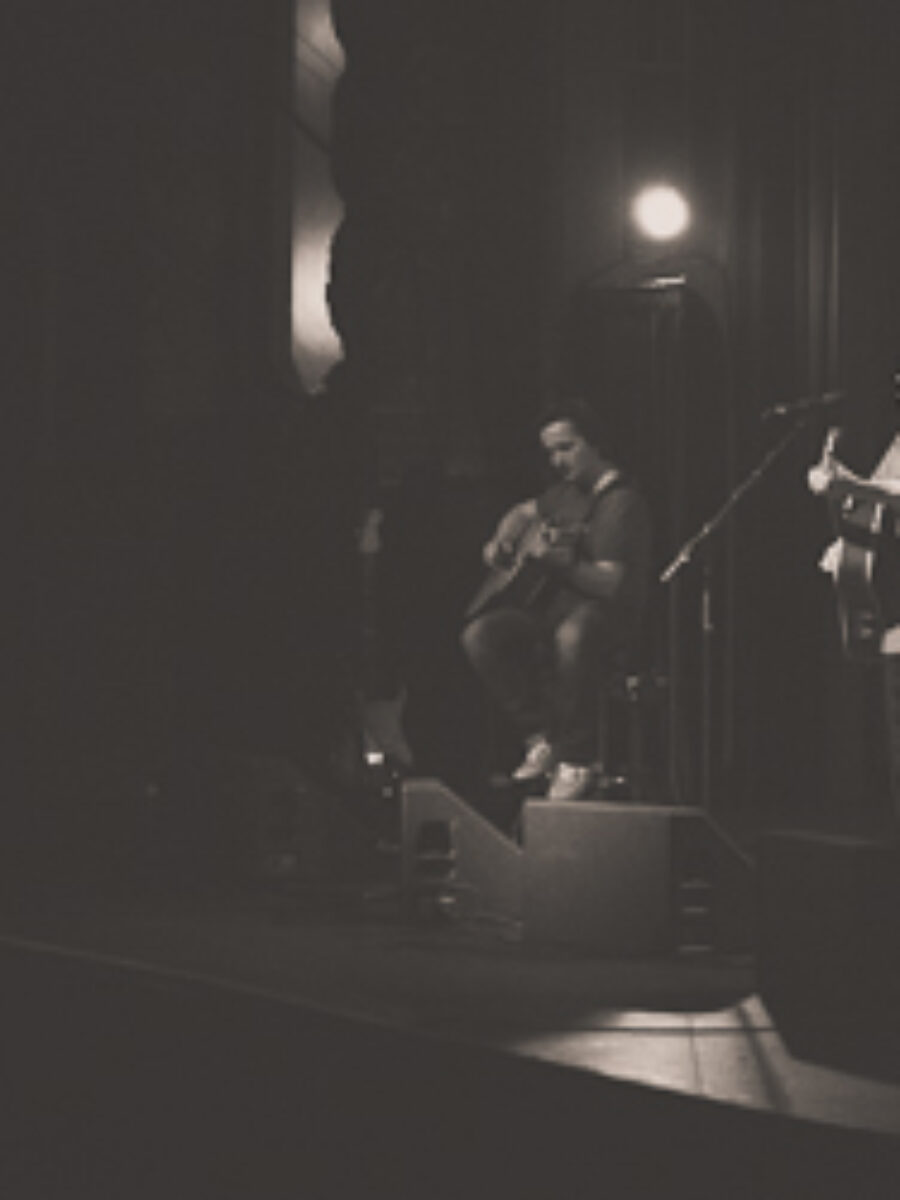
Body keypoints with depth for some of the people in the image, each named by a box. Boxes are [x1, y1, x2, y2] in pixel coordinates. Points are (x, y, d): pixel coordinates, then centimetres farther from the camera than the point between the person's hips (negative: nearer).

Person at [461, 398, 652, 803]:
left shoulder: (620, 502, -13)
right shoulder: (567, 492, 14)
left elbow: (611, 585, -24)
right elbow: (524, 512, 37)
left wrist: (559, 562, -39)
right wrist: (502, 540, 16)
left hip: (610, 614, -8)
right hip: (550, 603, 8)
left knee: (573, 634, -43)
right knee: (479, 633, -16)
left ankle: (578, 761, -29)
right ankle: (541, 739, -9)